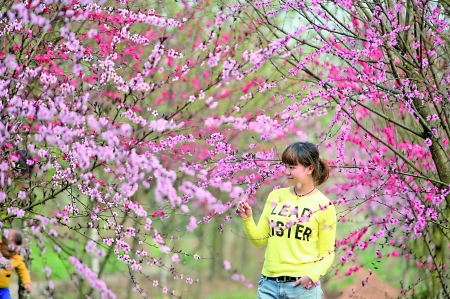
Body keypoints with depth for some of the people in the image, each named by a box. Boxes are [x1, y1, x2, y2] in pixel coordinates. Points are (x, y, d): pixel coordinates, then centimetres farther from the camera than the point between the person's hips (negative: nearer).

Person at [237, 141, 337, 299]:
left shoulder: (323, 206, -4)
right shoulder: (275, 196, 7)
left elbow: (327, 252, -1)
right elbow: (260, 240, 10)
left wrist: (313, 276, -17)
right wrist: (247, 220, -7)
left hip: (302, 286, -3)